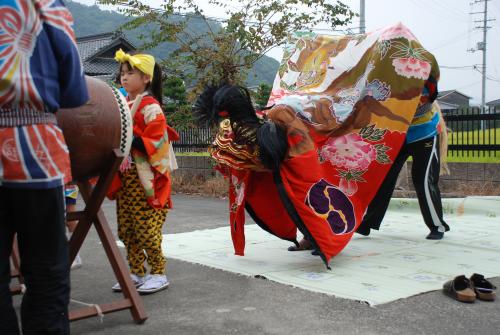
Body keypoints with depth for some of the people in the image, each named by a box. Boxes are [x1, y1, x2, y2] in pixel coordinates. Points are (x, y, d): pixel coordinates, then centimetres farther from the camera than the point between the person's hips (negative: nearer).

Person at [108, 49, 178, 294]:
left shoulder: (150, 106, -10)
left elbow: (155, 142, -17)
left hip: (144, 178, -8)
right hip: (124, 177, 8)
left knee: (146, 228, -4)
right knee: (126, 229, 12)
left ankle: (158, 273, 8)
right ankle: (136, 272, 23)